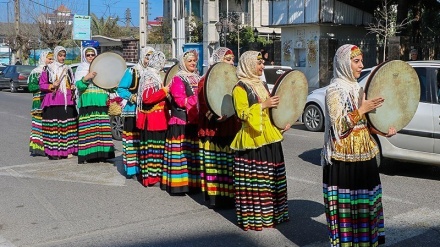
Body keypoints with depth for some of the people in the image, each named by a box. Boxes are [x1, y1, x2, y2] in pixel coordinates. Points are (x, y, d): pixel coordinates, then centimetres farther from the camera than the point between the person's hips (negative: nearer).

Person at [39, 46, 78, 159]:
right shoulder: (48, 69, 3)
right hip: (53, 102, -4)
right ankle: (52, 151, -2)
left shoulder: (67, 69, 16)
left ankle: (65, 150, 9)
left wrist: (73, 87, 5)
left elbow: (72, 83, 26)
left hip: (67, 102, 4)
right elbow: (42, 85, 2)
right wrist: (52, 86, -14)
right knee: (53, 125, -7)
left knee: (67, 125, 2)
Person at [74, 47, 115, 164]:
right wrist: (86, 78, -23)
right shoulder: (81, 69, 8)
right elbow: (78, 85, -7)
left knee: (102, 128, -1)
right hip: (87, 103, -4)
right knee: (89, 128, -9)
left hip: (101, 103, 4)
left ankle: (101, 153, 4)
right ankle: (88, 153, -7)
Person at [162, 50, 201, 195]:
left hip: (195, 122, 7)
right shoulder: (178, 79, -3)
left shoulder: (198, 79, 20)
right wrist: (198, 99, -12)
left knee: (194, 154, 9)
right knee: (181, 154, -7)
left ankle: (193, 181, 15)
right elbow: (181, 101, -13)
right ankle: (178, 183, -3)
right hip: (181, 123, -7)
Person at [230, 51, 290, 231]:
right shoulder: (240, 88, -7)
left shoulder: (262, 85, 18)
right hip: (253, 140, -8)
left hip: (269, 138, 8)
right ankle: (253, 217, 1)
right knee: (254, 181, -7)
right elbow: (242, 113, -17)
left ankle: (272, 213, 23)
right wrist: (263, 105, -20)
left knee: (272, 179, 12)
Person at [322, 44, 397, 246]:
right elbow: (338, 125, -18)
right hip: (344, 160, -8)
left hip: (364, 157, 8)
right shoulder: (335, 90, -10)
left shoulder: (356, 88, 14)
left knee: (365, 202, 13)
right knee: (346, 205, -3)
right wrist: (362, 110, -18)